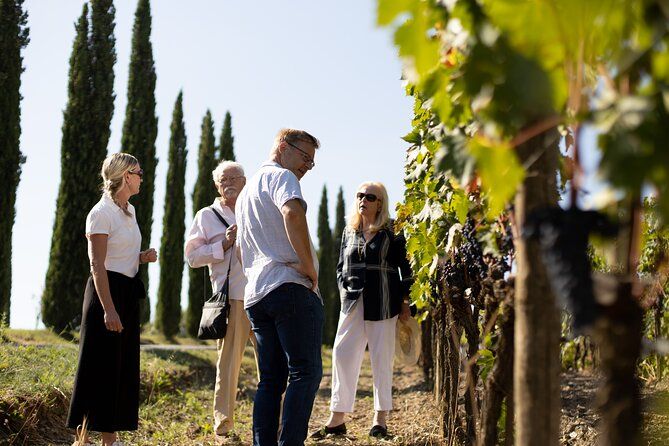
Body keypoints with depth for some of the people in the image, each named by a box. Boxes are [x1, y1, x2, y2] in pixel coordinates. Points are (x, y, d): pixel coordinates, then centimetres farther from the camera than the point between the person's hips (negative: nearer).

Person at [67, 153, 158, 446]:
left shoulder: (129, 210, 14)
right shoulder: (101, 213, -12)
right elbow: (97, 265, -17)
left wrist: (142, 257, 6)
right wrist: (108, 309, -23)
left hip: (129, 292, 9)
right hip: (106, 290, -9)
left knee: (124, 367, 9)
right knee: (100, 366, -6)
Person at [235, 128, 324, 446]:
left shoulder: (246, 191, 28)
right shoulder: (279, 176, -3)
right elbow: (292, 213, -25)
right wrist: (309, 266, -18)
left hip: (255, 294, 9)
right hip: (290, 287, -9)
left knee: (271, 379, 9)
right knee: (306, 373, -7)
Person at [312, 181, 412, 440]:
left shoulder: (390, 232, 0)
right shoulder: (349, 231, 12)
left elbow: (405, 268, 1)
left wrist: (405, 302, -4)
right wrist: (344, 290, 4)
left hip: (383, 303, -4)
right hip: (353, 302, 4)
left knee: (381, 359, 2)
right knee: (342, 355, -2)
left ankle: (380, 418, 11)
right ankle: (337, 419, 3)